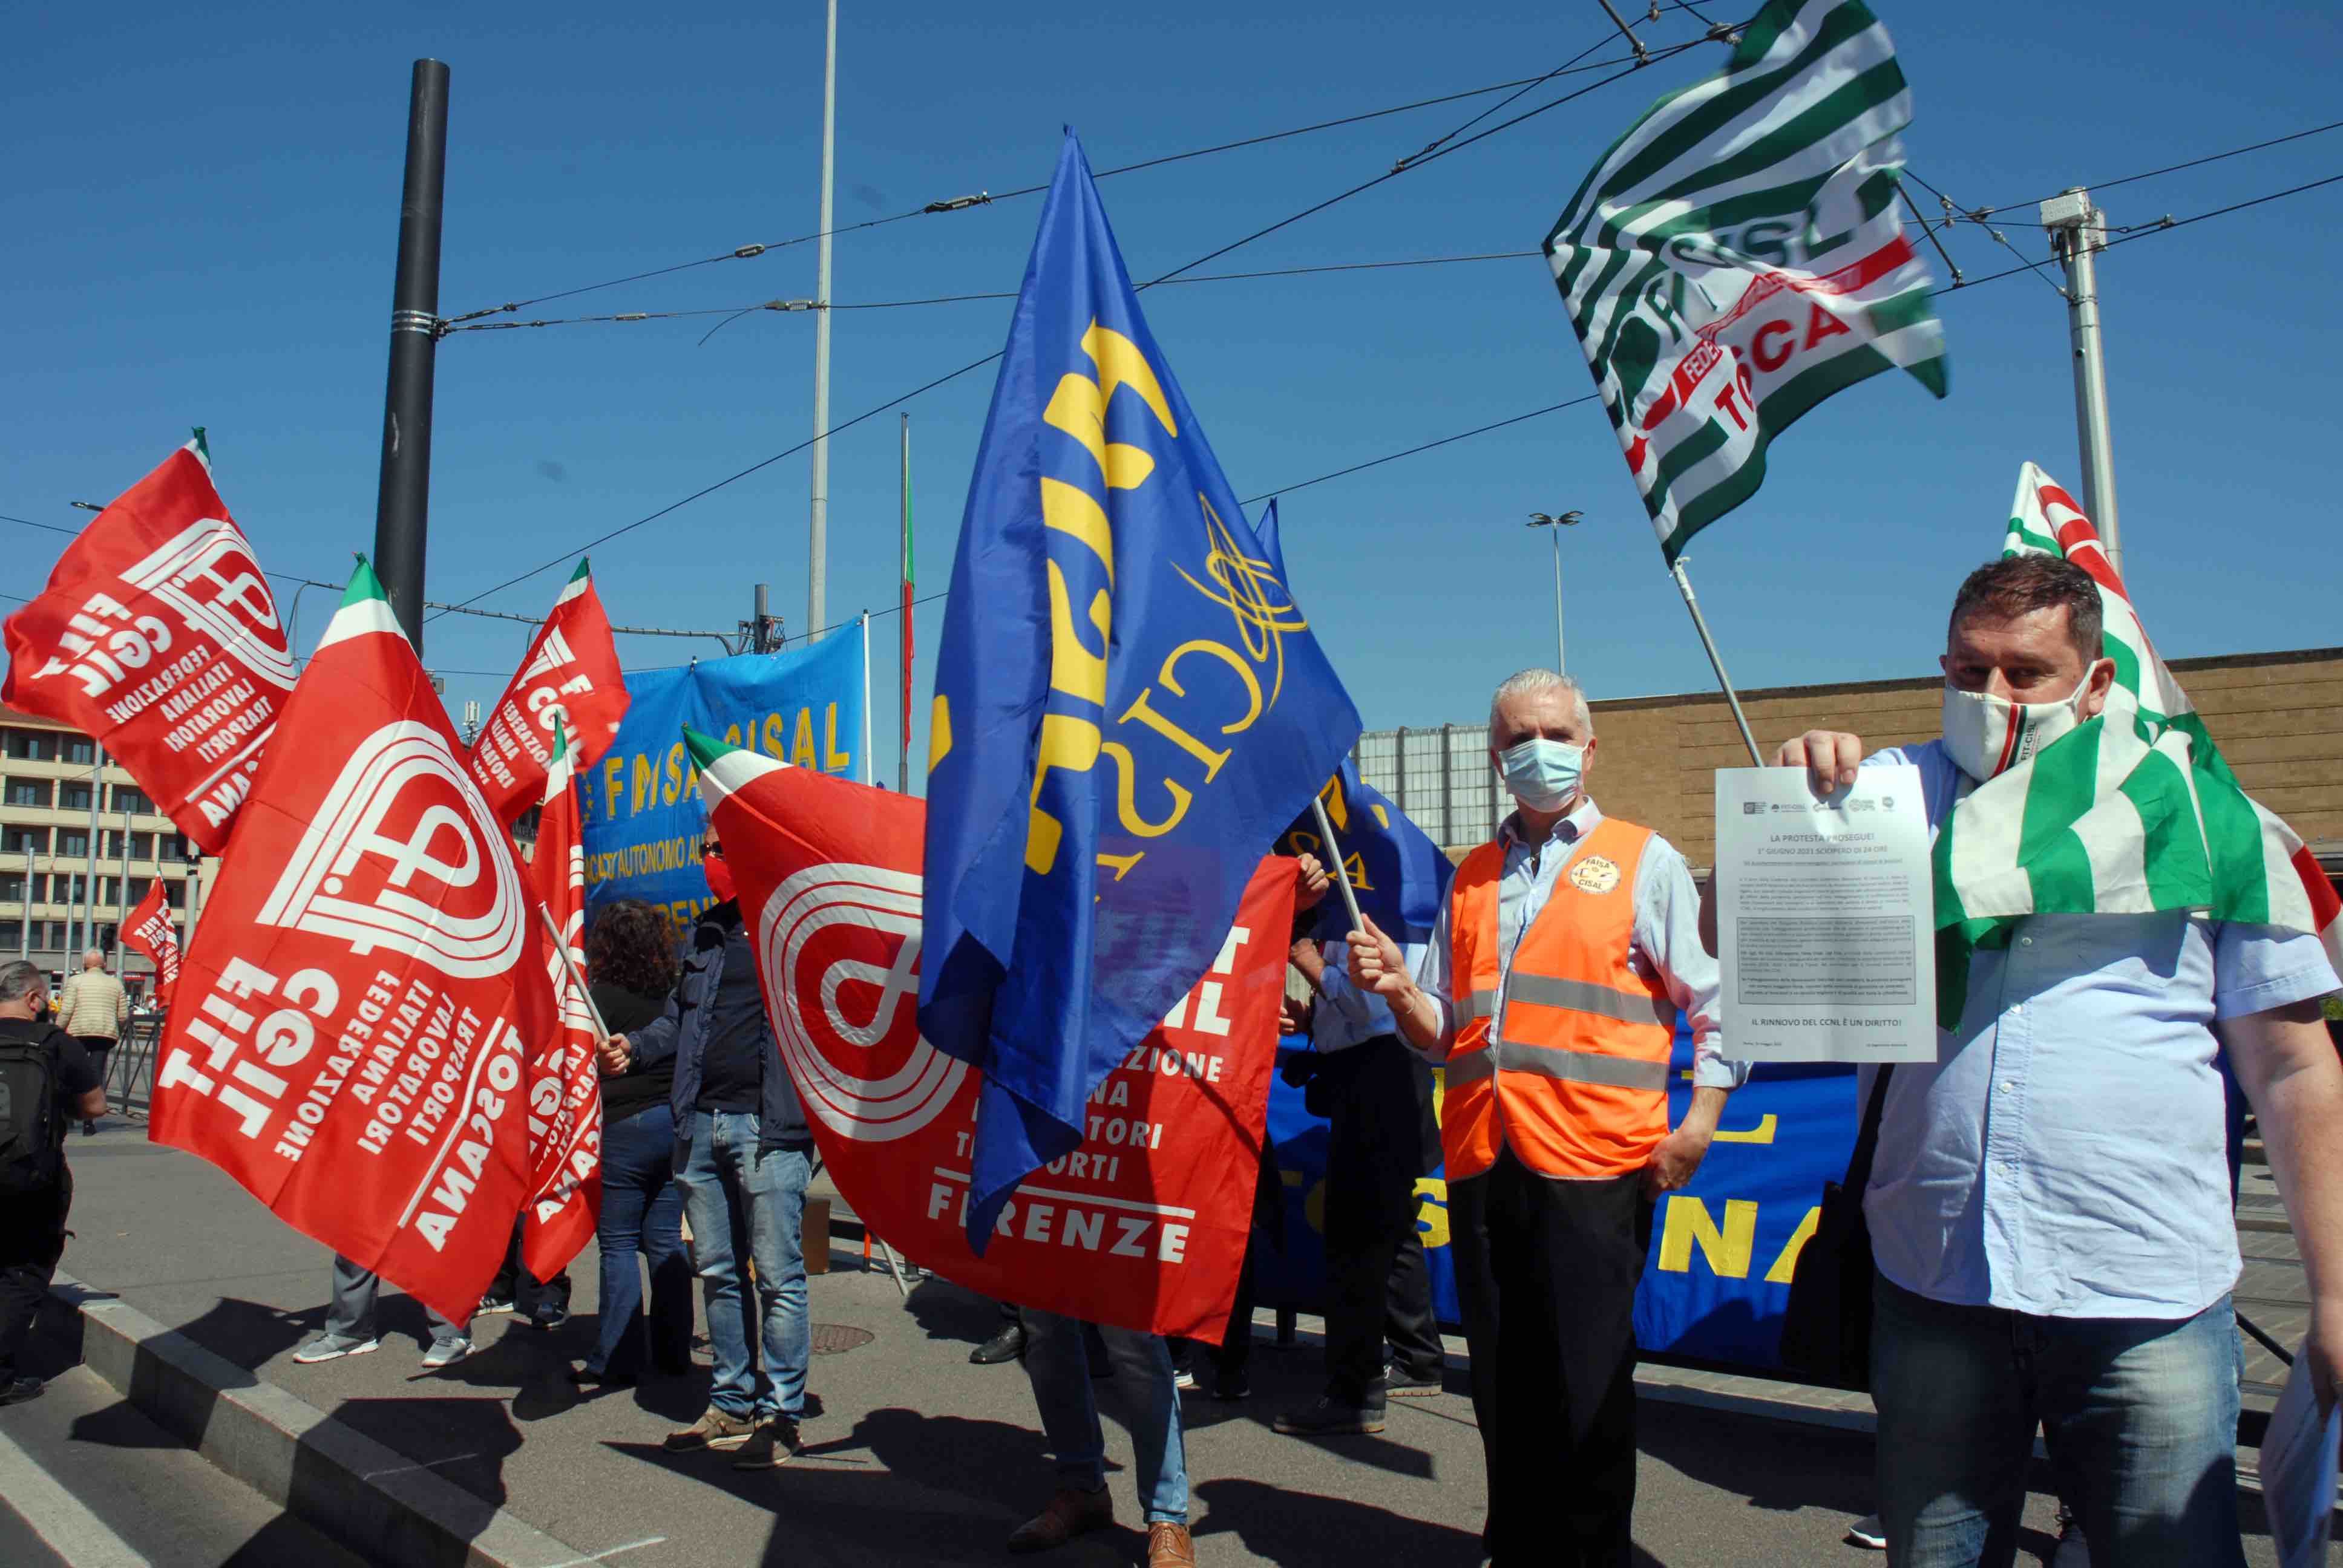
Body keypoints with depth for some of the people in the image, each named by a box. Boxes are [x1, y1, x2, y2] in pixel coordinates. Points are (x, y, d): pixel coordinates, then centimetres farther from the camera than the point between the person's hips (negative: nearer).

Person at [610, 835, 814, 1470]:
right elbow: (680, 1015, 25)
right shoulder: (709, 934, 18)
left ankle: (780, 1416, 9)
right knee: (718, 1273, 14)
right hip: (701, 1125, 7)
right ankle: (732, 1406, 26)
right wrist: (635, 1047, 7)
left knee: (778, 1275, -2)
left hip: (769, 1126, -7)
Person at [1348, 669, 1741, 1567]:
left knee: (1587, 1393, 0)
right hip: (1482, 1163, 5)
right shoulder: (1473, 877, 17)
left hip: (1595, 1164, -4)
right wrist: (1401, 990, -2)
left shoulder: (1644, 860, 5)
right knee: (1502, 1390, 13)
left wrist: (1699, 1123, -9)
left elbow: (1717, 1003, 1)